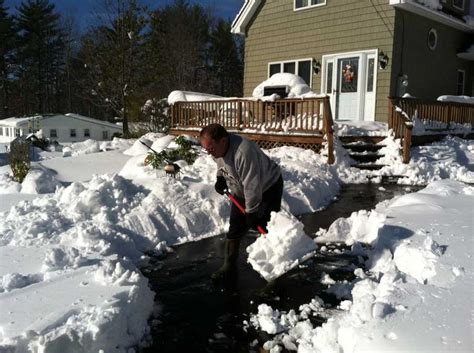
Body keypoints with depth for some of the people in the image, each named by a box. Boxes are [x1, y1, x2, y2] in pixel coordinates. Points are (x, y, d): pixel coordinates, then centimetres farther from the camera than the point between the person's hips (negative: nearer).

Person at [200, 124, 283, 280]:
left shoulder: (244, 152, -41)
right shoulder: (218, 148, -13)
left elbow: (252, 185, -34)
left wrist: (251, 211, -26)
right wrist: (220, 177, -5)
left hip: (268, 187, -7)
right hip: (241, 190, 8)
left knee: (265, 227, -7)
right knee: (235, 227, 6)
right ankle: (229, 266, 16)